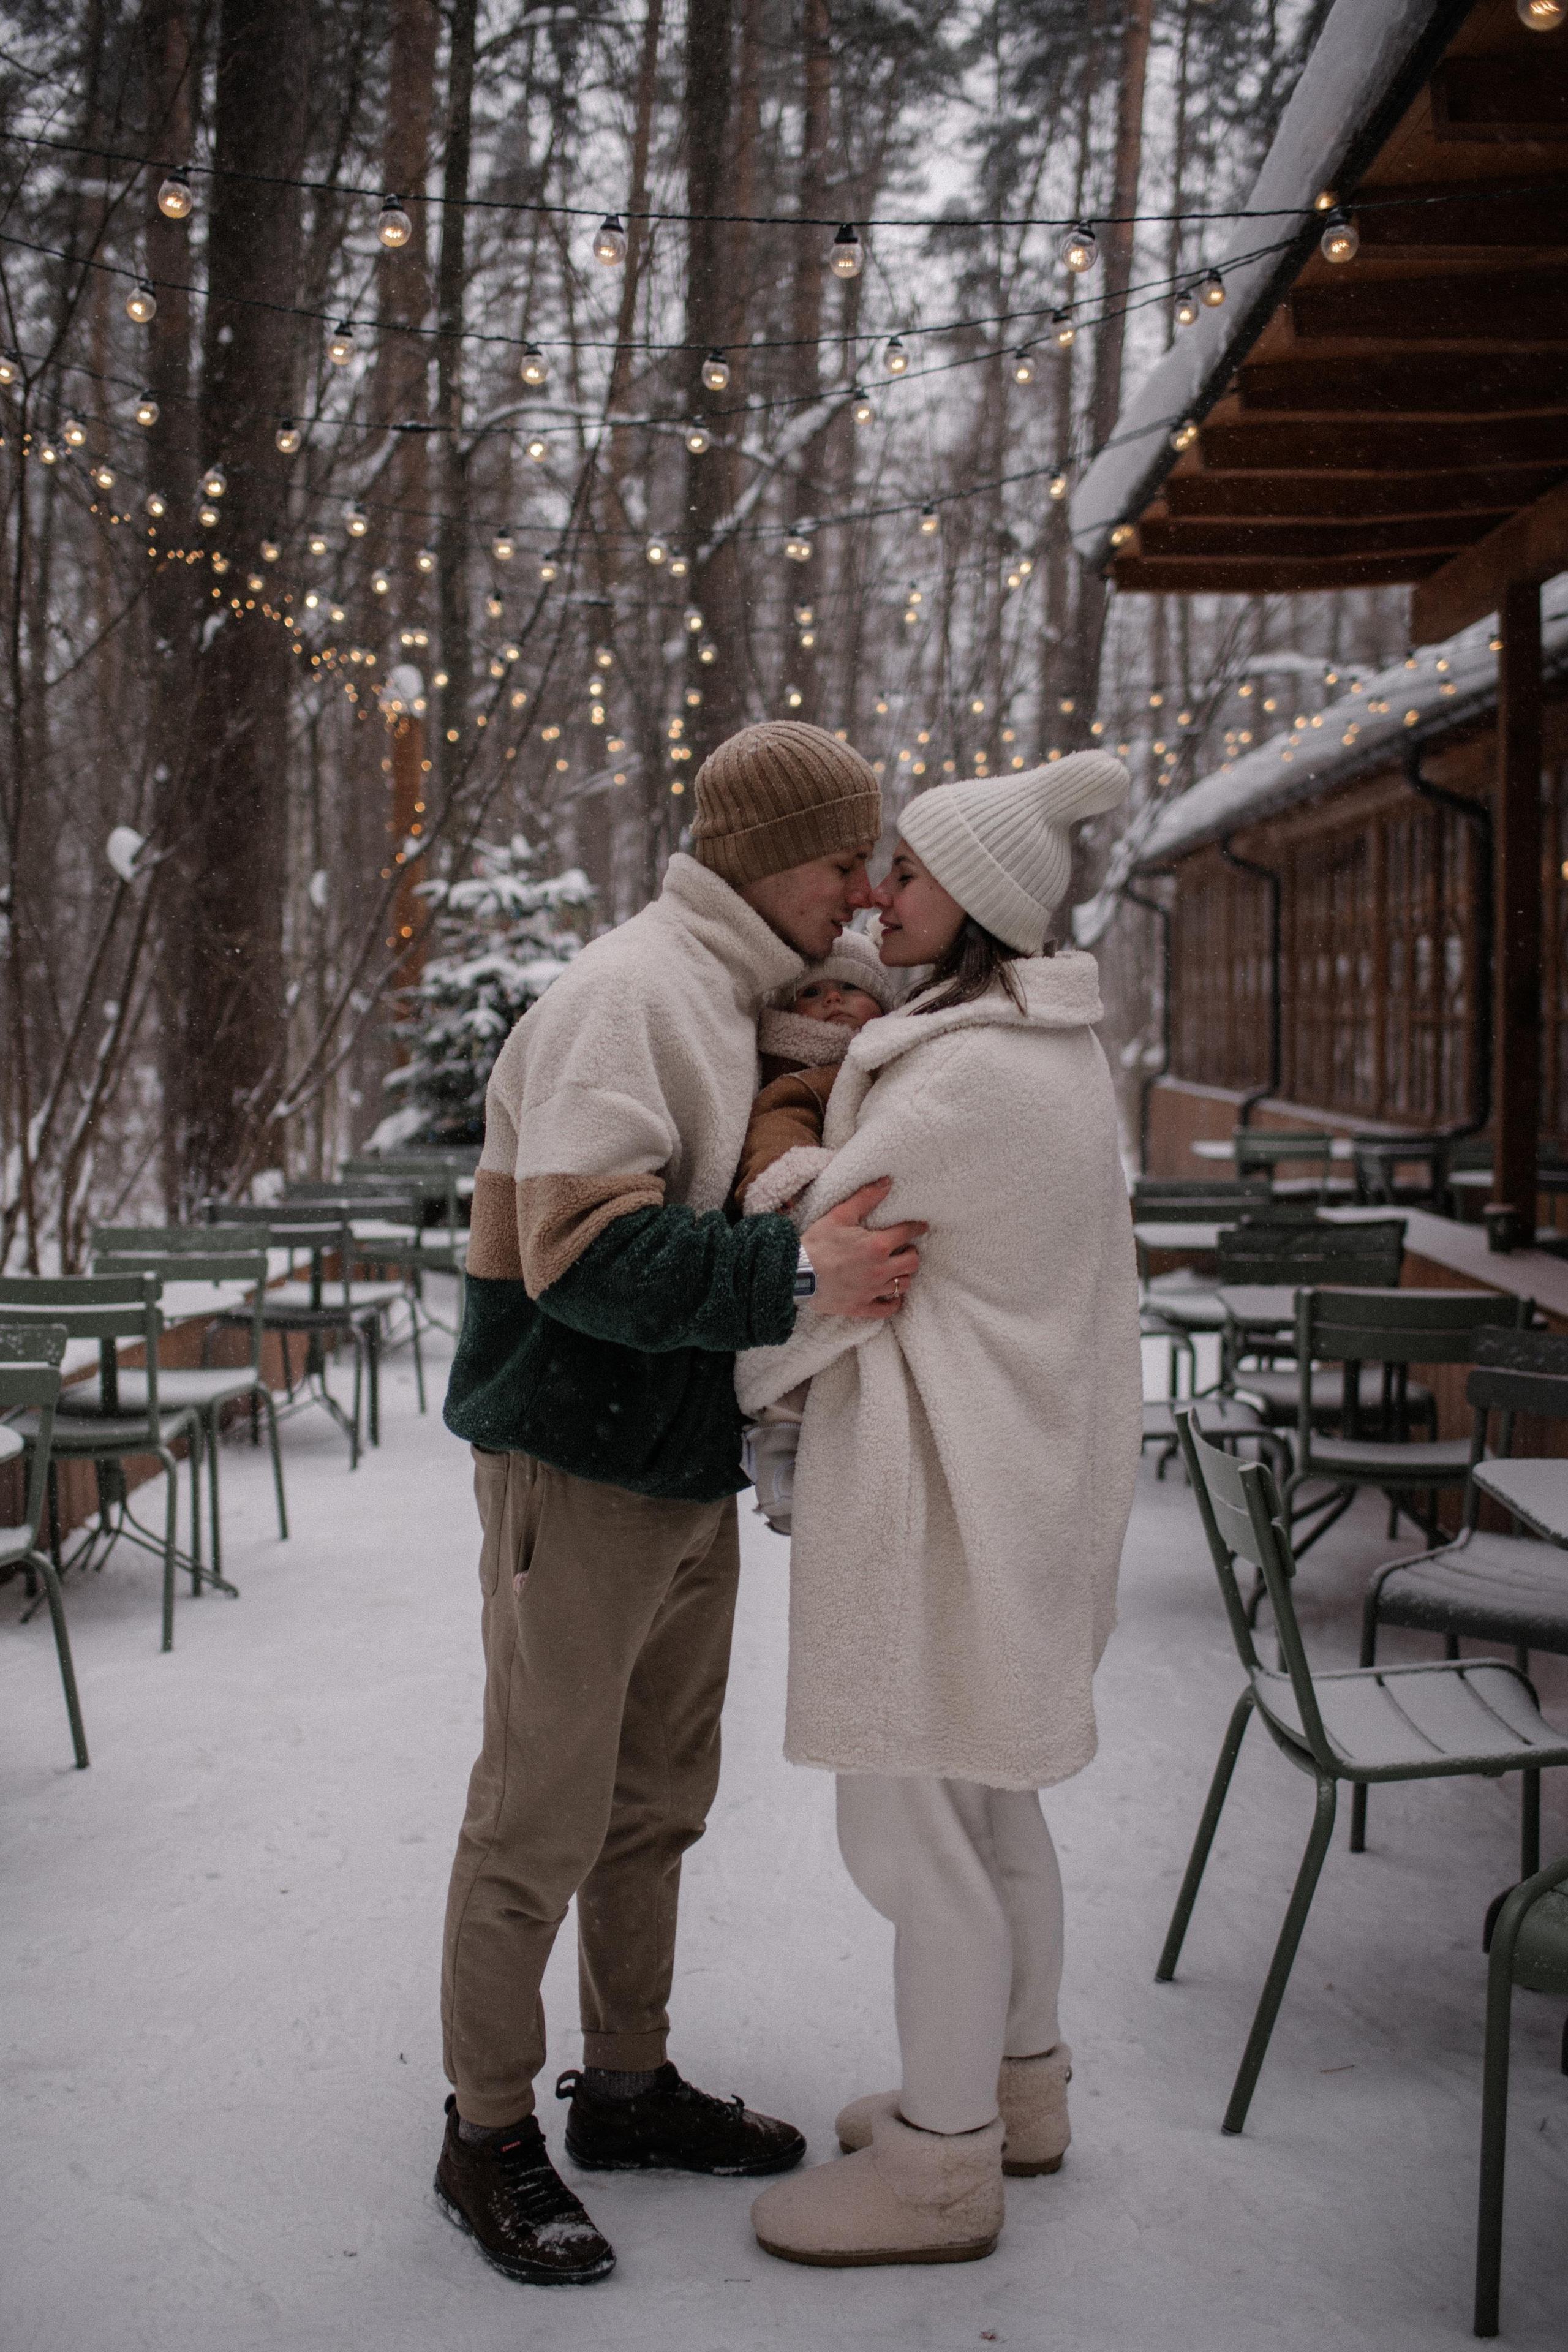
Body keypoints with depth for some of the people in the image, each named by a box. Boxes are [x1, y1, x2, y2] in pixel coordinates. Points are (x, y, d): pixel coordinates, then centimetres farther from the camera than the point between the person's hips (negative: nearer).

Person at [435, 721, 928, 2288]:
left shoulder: (739, 1000, 14)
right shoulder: (628, 993, -18)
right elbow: (585, 1249, -27)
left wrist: (847, 1258, 6)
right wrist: (792, 1276, -30)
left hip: (687, 1465, 10)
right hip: (579, 1466, -10)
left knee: (657, 1801, 19)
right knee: (542, 1814, 1)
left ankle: (627, 2085, 34)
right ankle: (487, 2132, 16)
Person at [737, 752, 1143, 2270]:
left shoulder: (965, 1080, -22)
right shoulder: (1057, 1049, 10)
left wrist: (725, 1388, 0)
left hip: (942, 1493, -10)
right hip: (1027, 1466, 10)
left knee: (911, 1828, 1)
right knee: (990, 1803, 21)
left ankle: (943, 2169, 14)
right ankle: (1017, 2088, 36)